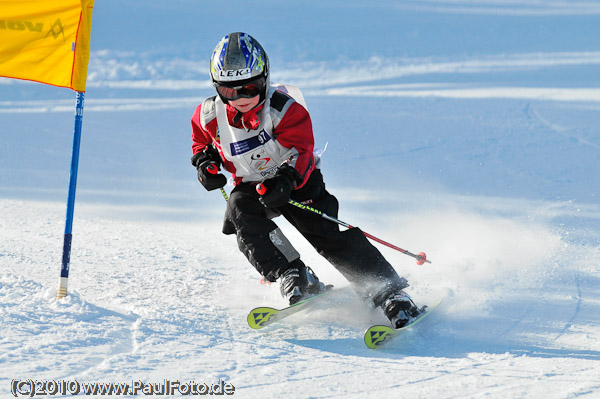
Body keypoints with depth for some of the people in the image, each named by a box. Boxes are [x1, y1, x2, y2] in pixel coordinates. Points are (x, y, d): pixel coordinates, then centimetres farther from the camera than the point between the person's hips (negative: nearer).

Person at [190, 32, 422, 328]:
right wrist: (205, 162, -8)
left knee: (327, 232, -19)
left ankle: (390, 294, -19)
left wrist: (286, 180, -51)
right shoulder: (209, 115, -9)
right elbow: (202, 140, 14)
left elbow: (300, 153, -31)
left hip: (296, 182, -3)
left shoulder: (285, 110, -22)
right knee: (241, 210, -31)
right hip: (250, 185, 3)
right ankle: (292, 276, -30)